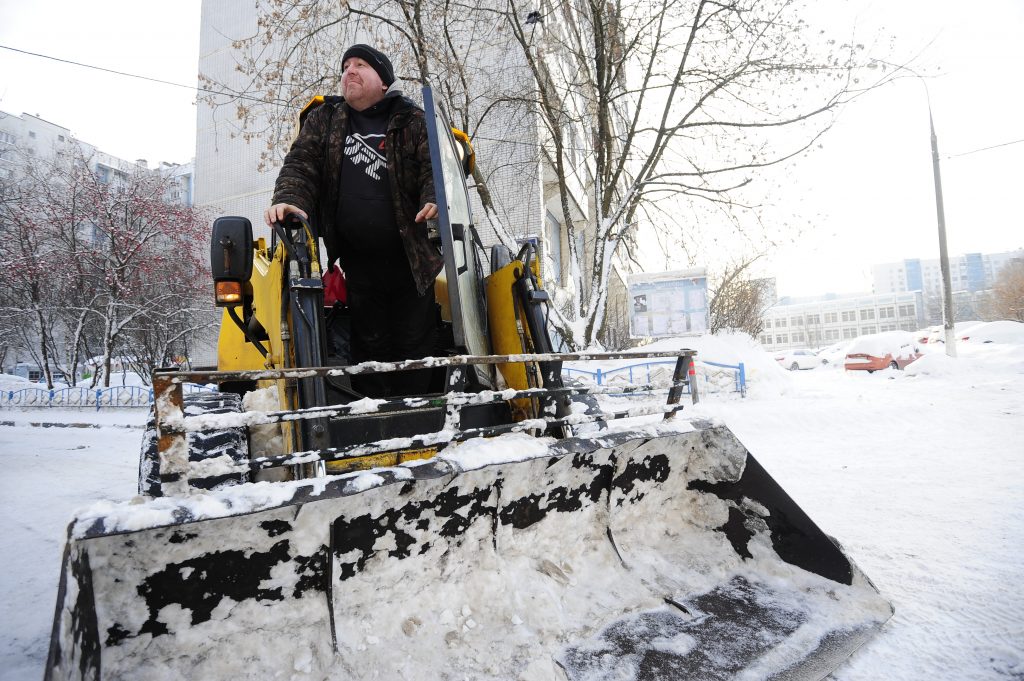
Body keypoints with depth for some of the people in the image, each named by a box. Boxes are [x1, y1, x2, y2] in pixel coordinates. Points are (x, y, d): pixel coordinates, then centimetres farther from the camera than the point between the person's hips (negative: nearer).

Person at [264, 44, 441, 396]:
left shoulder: (412, 121, 5)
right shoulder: (323, 120, 13)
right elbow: (300, 165, 3)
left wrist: (433, 199, -28)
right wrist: (288, 199, -19)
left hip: (411, 257, -1)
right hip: (357, 260, 2)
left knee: (415, 342, 3)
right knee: (370, 344, 8)